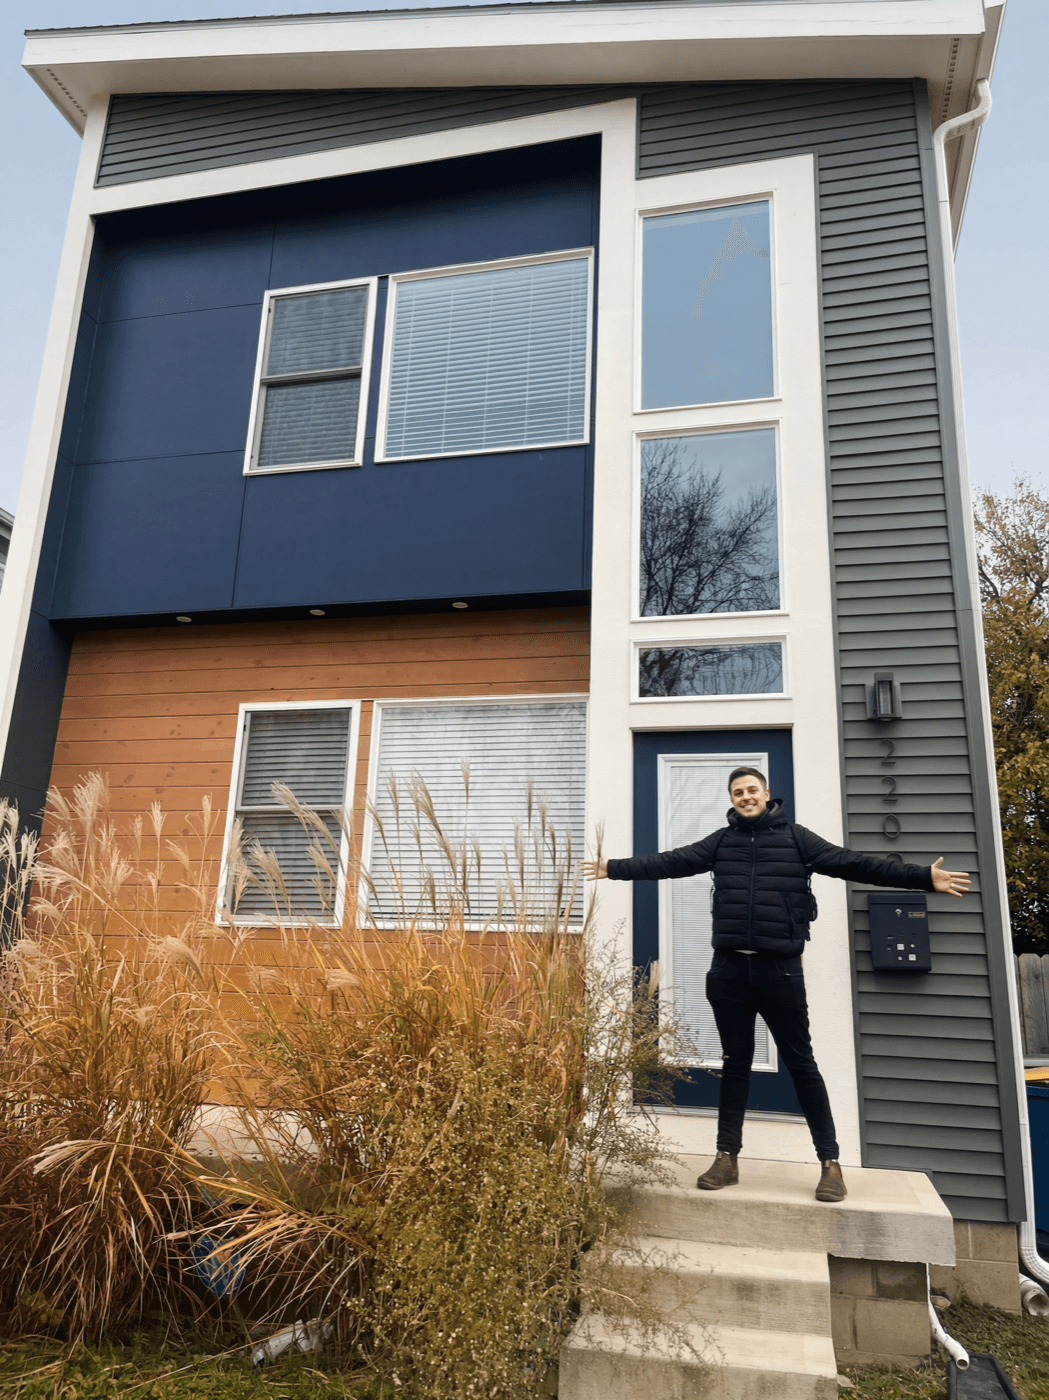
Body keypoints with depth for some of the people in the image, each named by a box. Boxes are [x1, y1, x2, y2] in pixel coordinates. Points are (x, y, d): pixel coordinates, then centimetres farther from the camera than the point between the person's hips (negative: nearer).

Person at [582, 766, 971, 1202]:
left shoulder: (795, 838, 1)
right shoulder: (720, 842, 8)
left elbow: (854, 865, -3)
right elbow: (671, 862, 6)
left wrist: (924, 877, -9)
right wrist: (615, 868, 3)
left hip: (780, 970, -2)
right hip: (730, 970, 2)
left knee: (801, 1064, 5)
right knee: (735, 1064, 11)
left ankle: (830, 1162, 17)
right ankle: (727, 1158, 20)